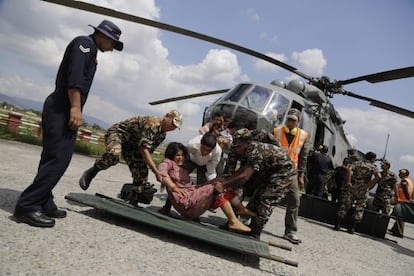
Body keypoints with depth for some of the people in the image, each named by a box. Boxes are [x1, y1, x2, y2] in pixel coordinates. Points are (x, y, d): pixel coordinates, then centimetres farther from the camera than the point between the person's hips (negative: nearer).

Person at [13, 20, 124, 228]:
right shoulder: (85, 43, -2)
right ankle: (27, 206, -11)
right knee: (58, 158, -14)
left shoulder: (89, 50, 27)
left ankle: (44, 204, 14)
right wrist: (75, 107, -25)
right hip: (62, 110, -11)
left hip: (61, 110, 11)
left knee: (53, 158, 9)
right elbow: (74, 76, -18)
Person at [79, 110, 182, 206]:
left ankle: (133, 201, 14)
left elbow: (149, 151, 8)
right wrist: (156, 171, -37)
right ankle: (91, 173, -17)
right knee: (114, 153, -42)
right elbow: (144, 149, -34)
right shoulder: (152, 123, -29)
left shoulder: (163, 134, 1)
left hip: (131, 144, 8)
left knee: (142, 174, -2)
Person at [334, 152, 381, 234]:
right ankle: (352, 228, 9)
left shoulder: (357, 163, 9)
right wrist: (369, 185, -7)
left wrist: (348, 182, -11)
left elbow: (349, 169, -11)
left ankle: (338, 225, 4)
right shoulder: (373, 167, 7)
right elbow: (378, 176, -13)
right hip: (362, 190, -1)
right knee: (359, 209, 10)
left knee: (345, 205, 5)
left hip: (351, 187, 1)